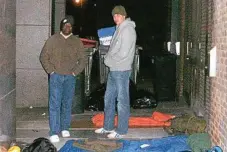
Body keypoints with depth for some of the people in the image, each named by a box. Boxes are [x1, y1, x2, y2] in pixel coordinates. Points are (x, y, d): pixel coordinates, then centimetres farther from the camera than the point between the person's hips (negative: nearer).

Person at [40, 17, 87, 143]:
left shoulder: (77, 41, 8)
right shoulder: (53, 40, 3)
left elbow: (82, 59, 9)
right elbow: (43, 56, 4)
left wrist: (75, 72, 0)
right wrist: (51, 71, -3)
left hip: (70, 77, 2)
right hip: (56, 76, -2)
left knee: (67, 104, 8)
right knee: (55, 104, -6)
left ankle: (65, 128, 22)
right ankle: (54, 132, -4)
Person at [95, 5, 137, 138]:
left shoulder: (128, 29, -13)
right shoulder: (119, 29, 16)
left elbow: (123, 53, -19)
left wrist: (109, 60, -7)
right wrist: (109, 59, 4)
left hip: (121, 71, -10)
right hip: (113, 70, 10)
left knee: (122, 100, -2)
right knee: (109, 98, 15)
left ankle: (121, 130, 6)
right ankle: (108, 126, 27)